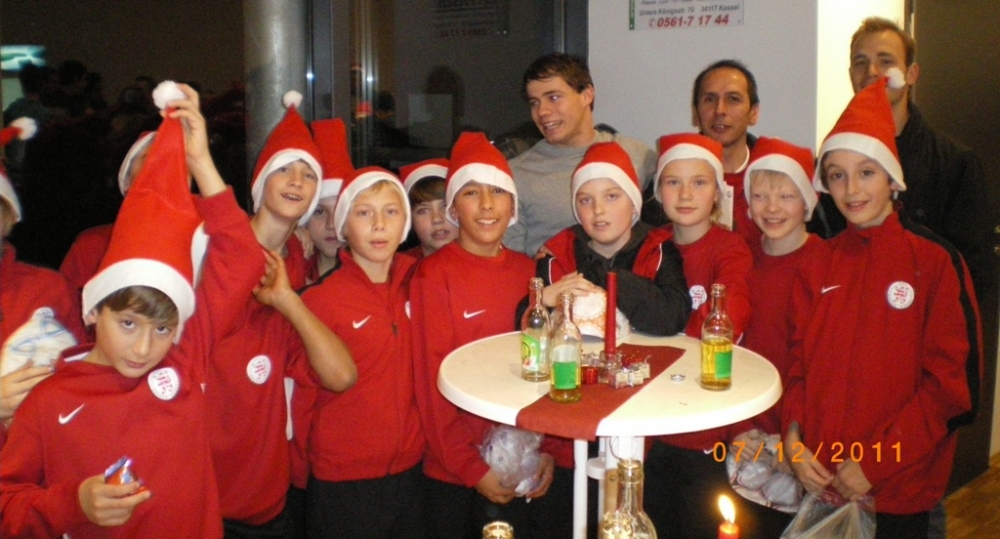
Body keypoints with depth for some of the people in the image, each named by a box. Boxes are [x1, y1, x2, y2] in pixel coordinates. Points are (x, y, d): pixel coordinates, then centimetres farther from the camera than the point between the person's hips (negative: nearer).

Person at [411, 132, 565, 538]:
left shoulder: (527, 271, 3)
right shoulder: (433, 275, -11)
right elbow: (431, 380, -12)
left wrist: (548, 448, -4)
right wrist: (473, 469, -13)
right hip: (456, 473, -4)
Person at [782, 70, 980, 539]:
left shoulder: (935, 260, -8)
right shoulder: (820, 267, 5)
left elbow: (952, 381, -10)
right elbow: (800, 360, 8)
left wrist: (875, 464, -14)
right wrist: (794, 439, -7)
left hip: (897, 489, -3)